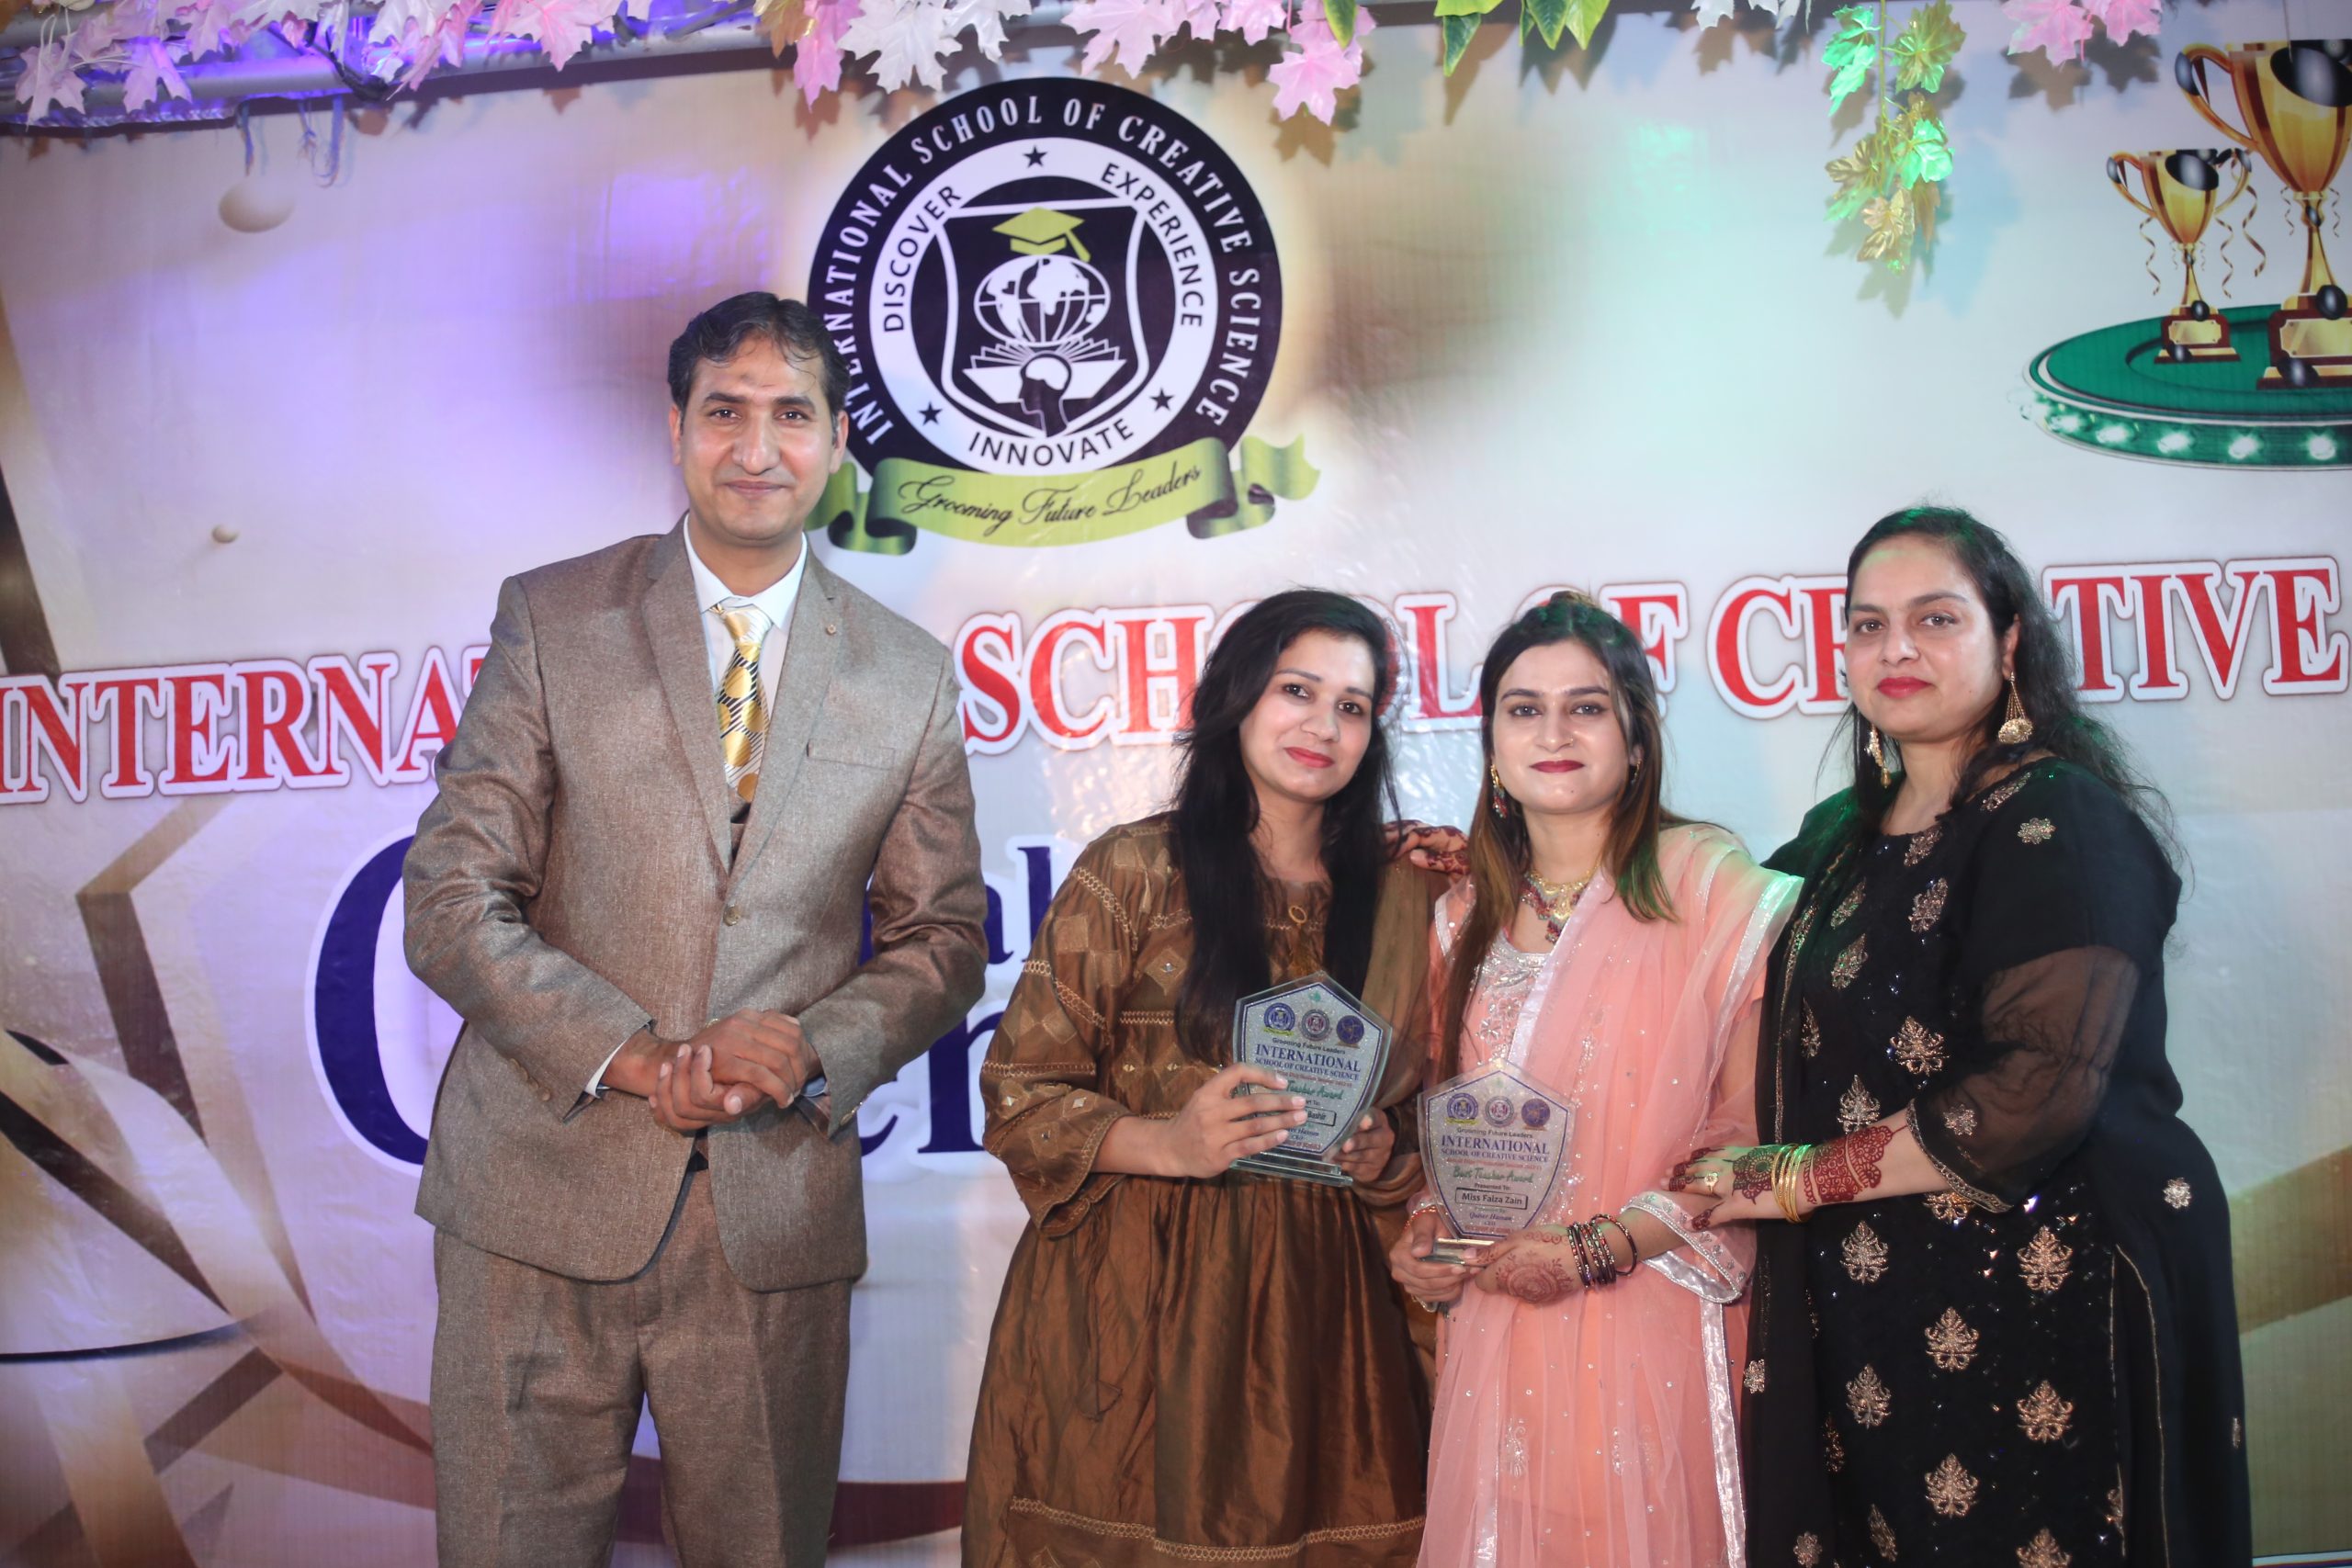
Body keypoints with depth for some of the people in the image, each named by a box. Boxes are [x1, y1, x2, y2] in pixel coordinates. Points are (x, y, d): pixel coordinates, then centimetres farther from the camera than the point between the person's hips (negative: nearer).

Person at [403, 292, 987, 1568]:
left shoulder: (908, 676, 6)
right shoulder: (550, 619, 2)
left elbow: (942, 936, 9)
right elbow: (451, 901, -2)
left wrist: (817, 1047, -11)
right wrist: (630, 1054, -15)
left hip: (775, 1214, 1)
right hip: (546, 1189, -1)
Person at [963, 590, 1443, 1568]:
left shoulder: (1402, 898, 8)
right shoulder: (1133, 871, -2)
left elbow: (1424, 1106, 15)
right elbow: (1020, 1091, -4)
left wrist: (1383, 1155, -6)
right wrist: (1167, 1143, -19)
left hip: (1314, 1298, 3)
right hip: (1130, 1293, -3)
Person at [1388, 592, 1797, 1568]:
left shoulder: (1713, 891, -6)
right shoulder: (1465, 919, 10)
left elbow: (1753, 1131, -9)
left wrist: (1602, 1248, -16)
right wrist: (1425, 1228, 1)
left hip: (1649, 1331, -4)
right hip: (1492, 1331, 4)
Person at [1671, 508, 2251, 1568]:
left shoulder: (2061, 822, -12)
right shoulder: (1839, 838, 10)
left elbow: (2039, 1090, -22)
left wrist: (1802, 1179, -14)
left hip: (2046, 1299, -6)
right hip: (1870, 1315, 7)